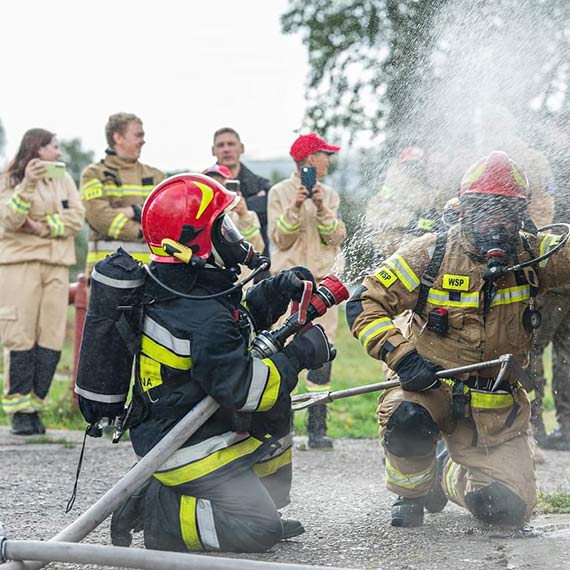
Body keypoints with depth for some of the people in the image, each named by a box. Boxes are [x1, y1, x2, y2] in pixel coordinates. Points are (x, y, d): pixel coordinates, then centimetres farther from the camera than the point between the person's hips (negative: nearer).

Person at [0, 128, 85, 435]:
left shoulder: (64, 179, 16)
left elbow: (76, 217, 4)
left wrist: (43, 227, -10)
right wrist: (28, 184, -22)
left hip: (56, 265, 4)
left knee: (51, 339, -2)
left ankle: (34, 406, 5)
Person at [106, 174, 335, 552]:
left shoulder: (170, 286, 2)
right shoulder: (203, 317, -28)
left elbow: (237, 319, 17)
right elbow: (242, 387, -28)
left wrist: (275, 292, 2)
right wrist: (300, 355, -17)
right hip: (184, 447, -10)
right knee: (262, 529, -10)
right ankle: (155, 511, -6)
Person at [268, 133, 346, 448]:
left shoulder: (329, 195, 15)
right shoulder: (280, 192, 5)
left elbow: (336, 237, 4)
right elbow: (279, 239, -1)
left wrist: (321, 208, -11)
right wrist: (295, 208, -15)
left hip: (323, 279, 3)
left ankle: (317, 428, -1)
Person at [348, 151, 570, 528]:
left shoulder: (531, 255, -2)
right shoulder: (430, 255, -9)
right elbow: (364, 305, -8)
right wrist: (401, 355, -21)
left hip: (498, 409, 2)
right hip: (431, 388, -2)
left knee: (507, 509, -7)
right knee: (407, 418, -37)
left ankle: (448, 476, 29)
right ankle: (410, 494, -2)